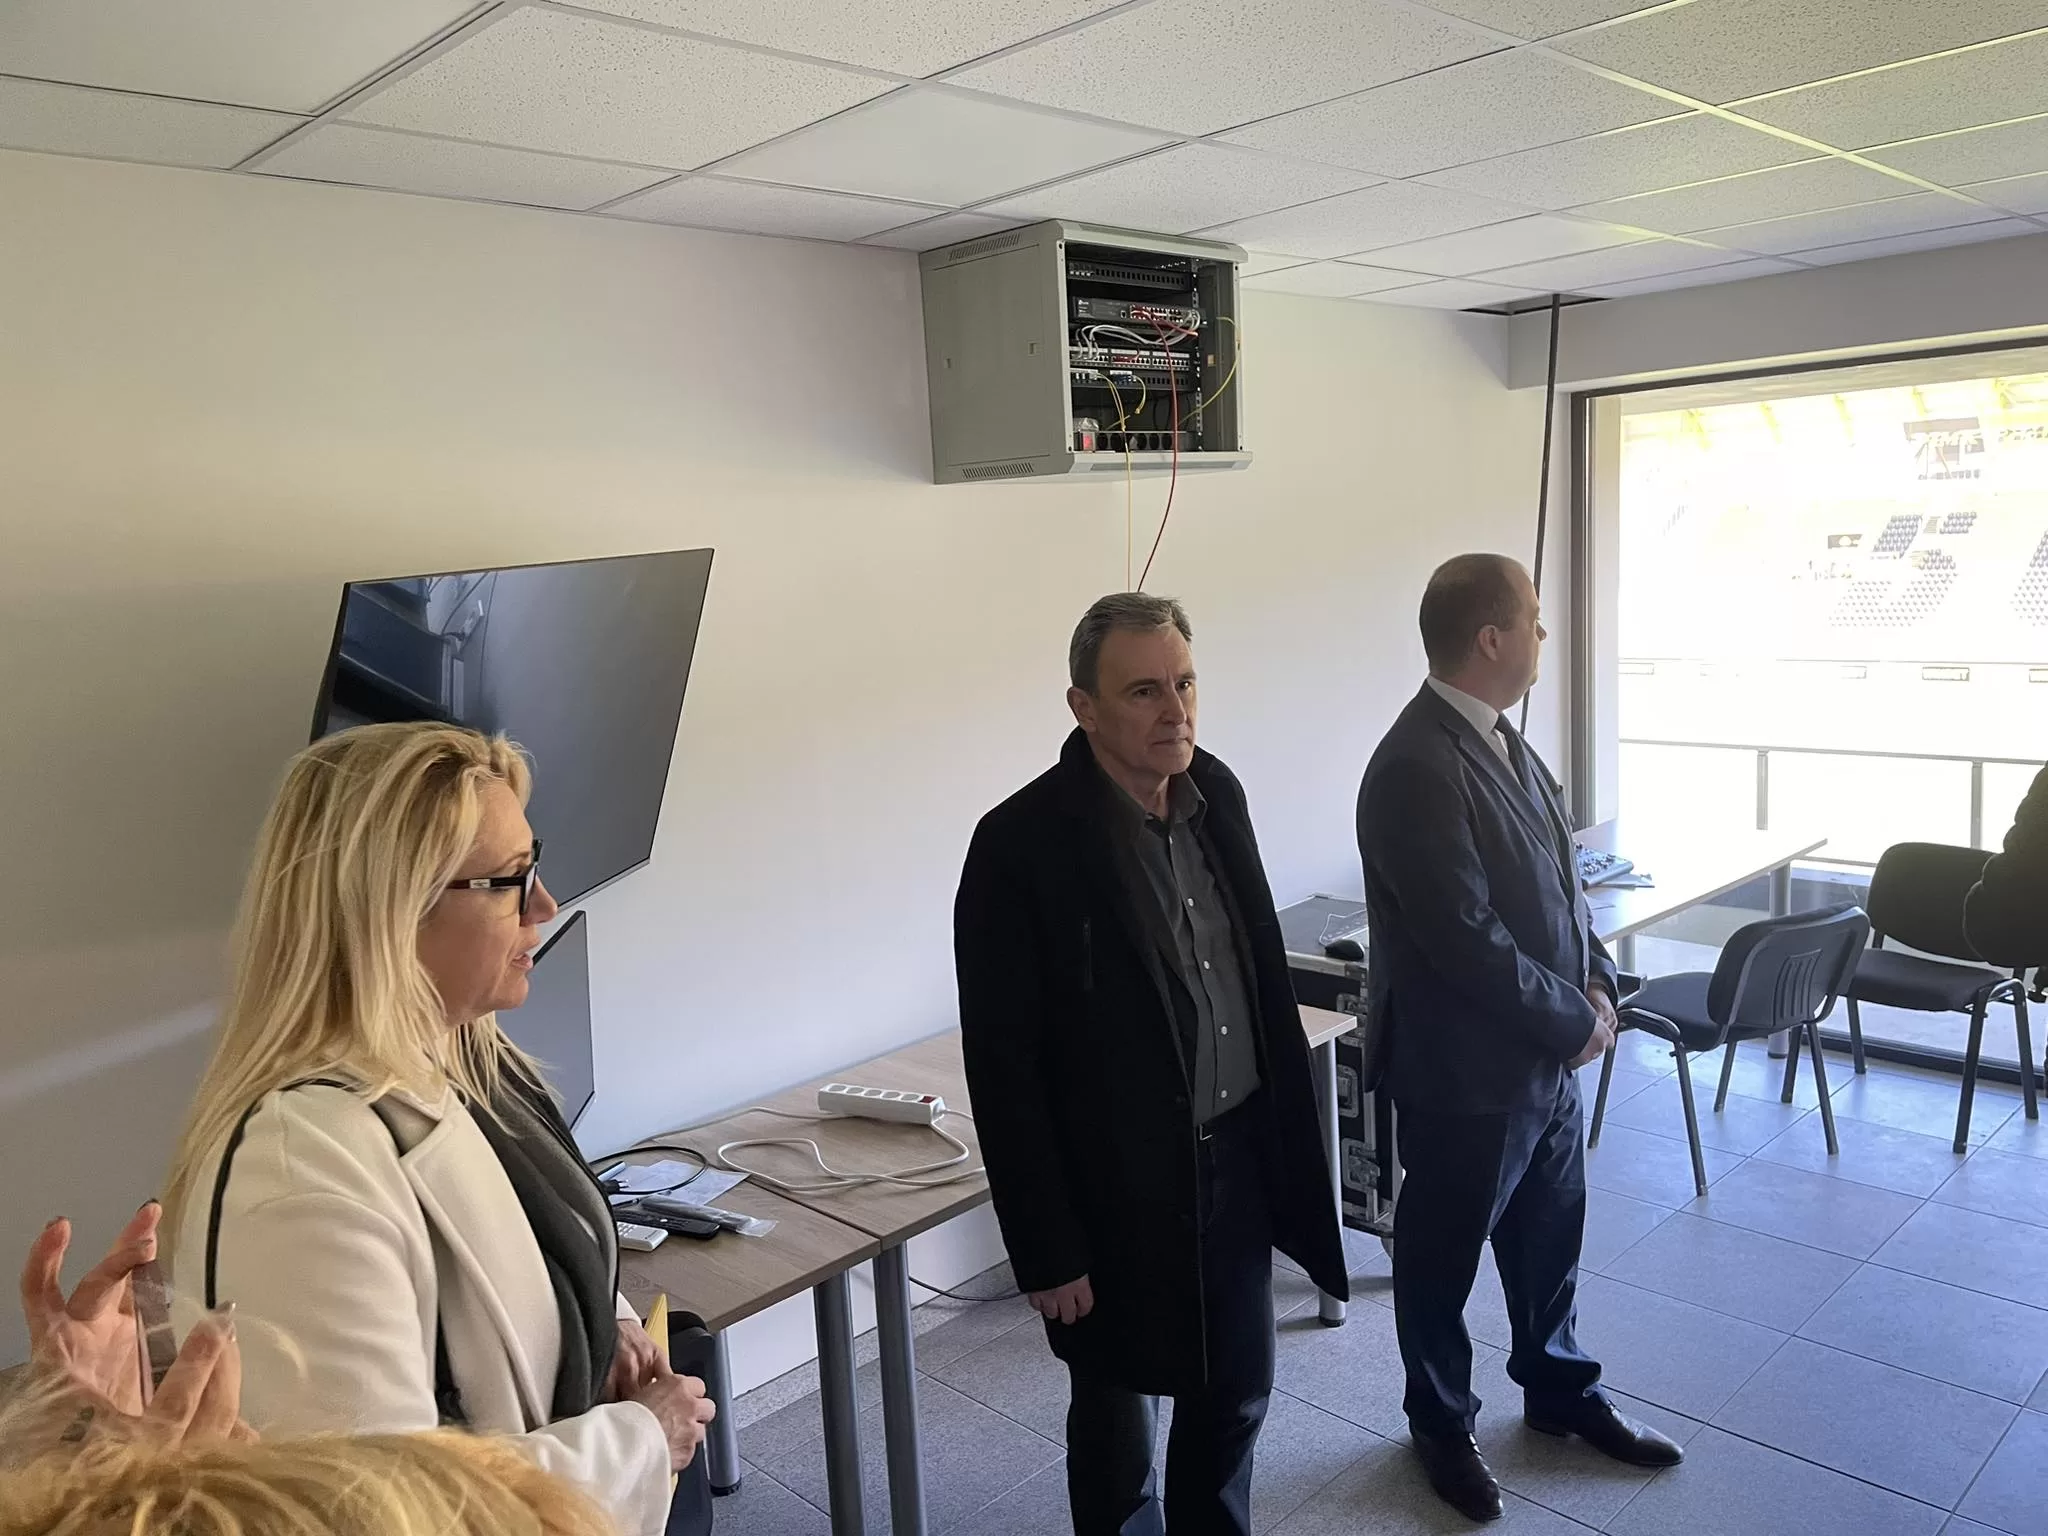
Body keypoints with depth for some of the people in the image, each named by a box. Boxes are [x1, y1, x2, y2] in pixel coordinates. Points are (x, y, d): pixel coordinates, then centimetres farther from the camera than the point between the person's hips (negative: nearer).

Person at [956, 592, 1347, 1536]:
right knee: (1117, 1424, 16)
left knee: (1236, 1395, 22)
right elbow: (1004, 1067, -17)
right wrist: (1047, 1247, -15)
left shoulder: (1216, 792, -1)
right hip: (1119, 1188, -5)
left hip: (1238, 1157, 6)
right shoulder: (1023, 844, -21)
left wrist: (1286, 1137, 12)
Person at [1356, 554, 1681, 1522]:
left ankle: (1559, 1390, 46)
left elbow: (1558, 876, 13)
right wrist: (1577, 1020, -14)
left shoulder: (1499, 739, 5)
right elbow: (1468, 940, -26)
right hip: (1466, 1068, -9)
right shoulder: (1416, 769, -26)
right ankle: (1442, 1425, 34)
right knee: (1443, 1256, 13)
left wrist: (1597, 983, -1)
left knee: (1550, 1235, 24)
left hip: (1547, 1052, 9)